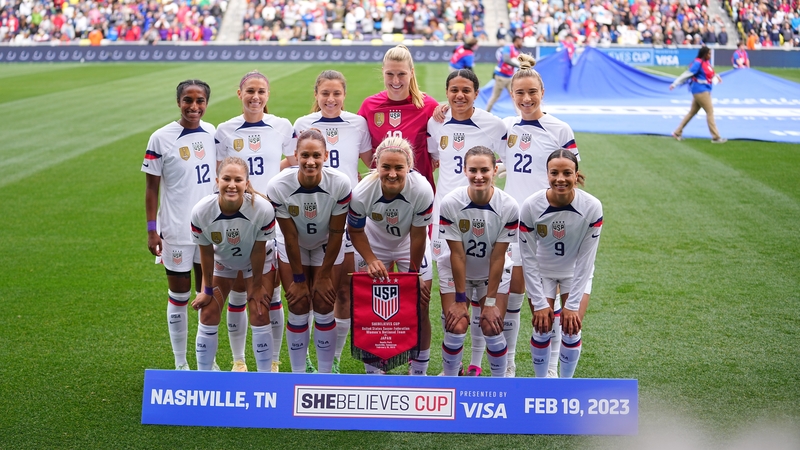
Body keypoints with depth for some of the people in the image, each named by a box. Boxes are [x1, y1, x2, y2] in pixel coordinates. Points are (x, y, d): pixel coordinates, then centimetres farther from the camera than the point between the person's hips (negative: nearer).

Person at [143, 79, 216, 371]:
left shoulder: (213, 133, 2)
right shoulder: (161, 139, -10)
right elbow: (151, 187, -6)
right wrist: (151, 231, -9)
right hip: (176, 232, -4)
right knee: (179, 295, 5)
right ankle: (180, 364, 16)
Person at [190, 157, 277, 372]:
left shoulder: (263, 209, -37)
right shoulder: (201, 211, -33)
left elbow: (258, 251, -22)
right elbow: (206, 253, -17)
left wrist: (257, 285, -10)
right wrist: (208, 290, -7)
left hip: (257, 262, -1)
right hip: (221, 261, 1)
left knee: (259, 315, -7)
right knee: (208, 315, -1)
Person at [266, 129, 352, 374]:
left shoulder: (340, 184, -31)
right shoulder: (278, 187, -31)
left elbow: (335, 234, -19)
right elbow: (290, 237, -21)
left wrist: (324, 275, -12)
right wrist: (298, 279, -12)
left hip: (327, 246, 0)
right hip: (293, 247, 0)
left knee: (324, 308, -2)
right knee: (298, 308, -2)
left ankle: (325, 374, 11)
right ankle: (298, 374, 11)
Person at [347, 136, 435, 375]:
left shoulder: (422, 190, -36)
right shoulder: (361, 193, -34)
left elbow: (418, 235, -23)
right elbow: (355, 231, -13)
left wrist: (415, 275, -14)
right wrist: (371, 260, -24)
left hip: (410, 245, 0)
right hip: (374, 244, 1)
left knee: (419, 308, 0)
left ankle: (419, 370, 18)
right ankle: (372, 370, 21)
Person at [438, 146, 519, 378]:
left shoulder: (509, 207, -24)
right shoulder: (450, 204, -25)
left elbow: (497, 258, -18)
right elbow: (457, 254, -20)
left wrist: (491, 302, -15)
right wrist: (460, 299, -15)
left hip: (492, 274, 0)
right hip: (457, 274, 0)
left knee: (491, 328, -9)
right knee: (456, 328, -11)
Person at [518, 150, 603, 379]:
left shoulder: (592, 207, -26)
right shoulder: (530, 207, -26)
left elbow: (586, 259, -19)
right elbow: (529, 259, -17)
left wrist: (572, 304, -18)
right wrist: (539, 303, -16)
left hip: (575, 272, 0)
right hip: (542, 272, 0)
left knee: (571, 330, -7)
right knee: (542, 329, -5)